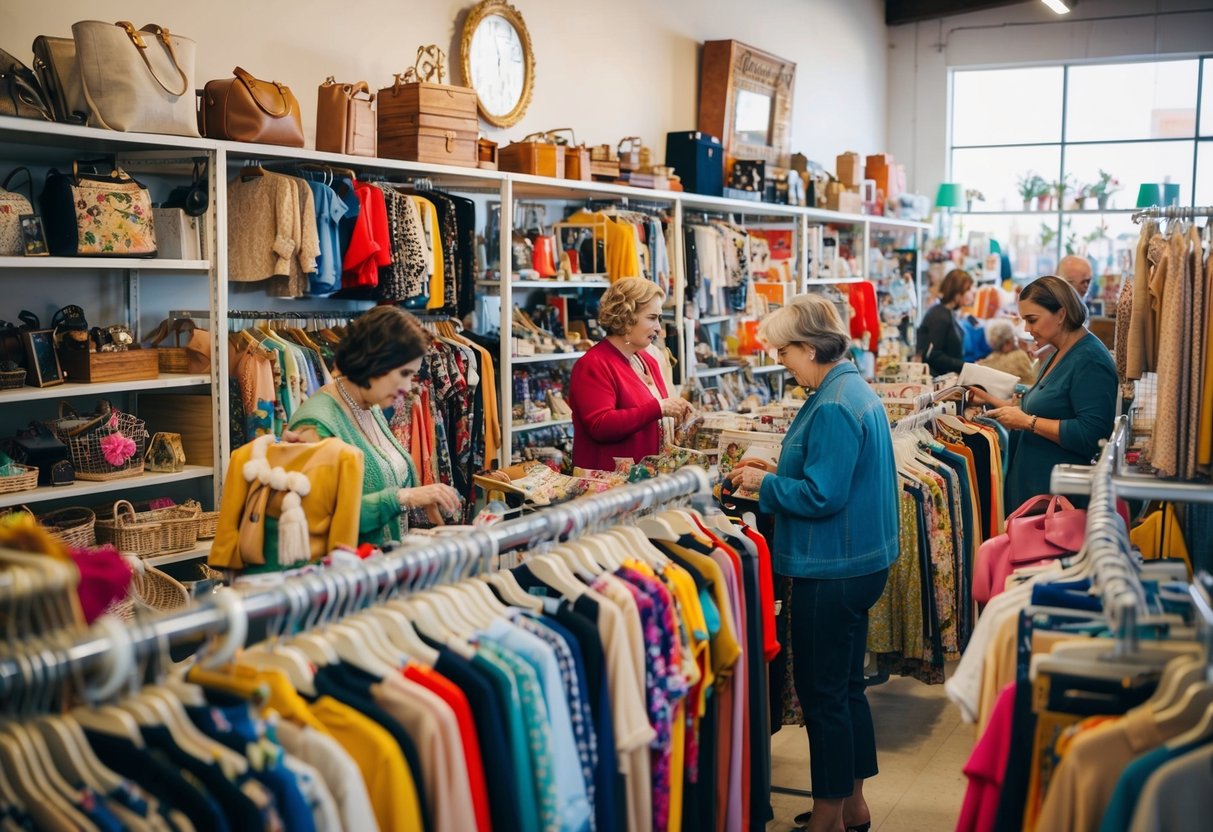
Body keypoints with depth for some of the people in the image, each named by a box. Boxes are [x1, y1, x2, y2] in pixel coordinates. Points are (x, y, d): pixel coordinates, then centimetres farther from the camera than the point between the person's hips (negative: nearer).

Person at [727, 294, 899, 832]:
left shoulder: (833, 407, -21)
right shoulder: (856, 391, 11)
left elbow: (822, 496, -24)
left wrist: (765, 483, -11)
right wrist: (776, 475, 11)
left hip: (831, 572, -11)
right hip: (862, 560, 11)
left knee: (822, 692, 1)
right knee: (846, 686, 18)